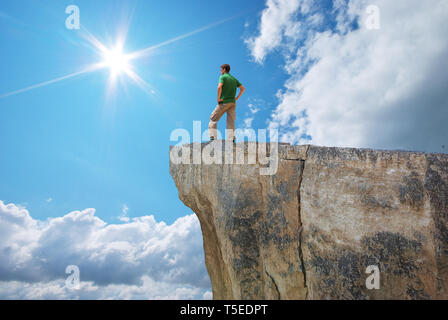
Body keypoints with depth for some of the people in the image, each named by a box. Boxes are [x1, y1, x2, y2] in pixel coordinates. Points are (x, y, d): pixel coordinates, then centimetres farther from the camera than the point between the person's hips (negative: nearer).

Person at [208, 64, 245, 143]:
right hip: (232, 102, 6)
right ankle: (231, 138, -6)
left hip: (224, 102, -6)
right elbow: (243, 88, 13)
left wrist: (218, 98, -14)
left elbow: (219, 87, -23)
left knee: (213, 118, 5)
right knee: (231, 122, 3)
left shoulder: (222, 77, -3)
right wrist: (236, 98, 11)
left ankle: (212, 137, -1)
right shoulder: (234, 78, 17)